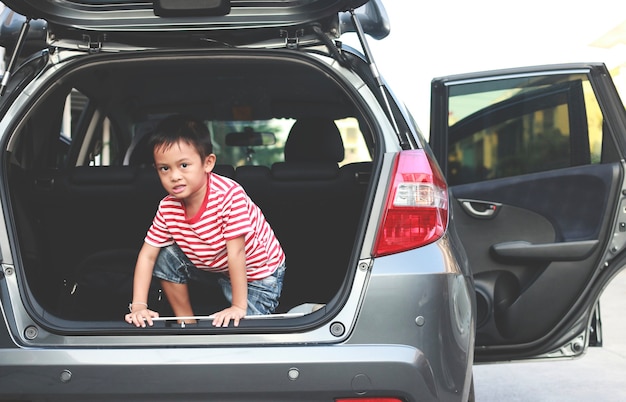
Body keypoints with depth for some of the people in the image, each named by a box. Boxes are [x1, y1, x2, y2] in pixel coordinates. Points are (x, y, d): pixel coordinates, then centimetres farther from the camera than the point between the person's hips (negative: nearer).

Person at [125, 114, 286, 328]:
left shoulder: (229, 194, -34)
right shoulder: (167, 208, -14)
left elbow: (236, 252, -33)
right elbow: (147, 255, -9)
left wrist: (239, 306, -31)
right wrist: (138, 306, -20)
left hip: (258, 274, -6)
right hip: (215, 267, 6)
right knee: (166, 256, -9)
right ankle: (187, 322, 7)